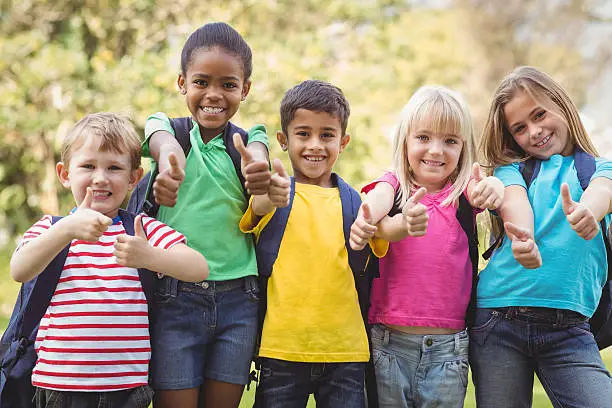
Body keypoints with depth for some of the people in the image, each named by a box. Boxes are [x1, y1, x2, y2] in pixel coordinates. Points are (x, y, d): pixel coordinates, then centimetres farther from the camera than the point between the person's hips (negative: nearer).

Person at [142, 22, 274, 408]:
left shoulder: (249, 137, 7)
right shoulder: (165, 125, 3)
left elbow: (255, 157, -17)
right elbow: (166, 144, -21)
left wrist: (259, 171, -42)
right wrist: (170, 163, -46)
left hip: (238, 300, 2)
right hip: (176, 297, -2)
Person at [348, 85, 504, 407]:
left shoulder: (463, 191, 4)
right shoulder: (394, 185, 2)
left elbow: (482, 190, -18)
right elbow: (378, 198, -20)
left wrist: (493, 188, -43)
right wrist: (366, 219, -44)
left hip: (449, 347, 1)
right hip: (389, 342, 0)